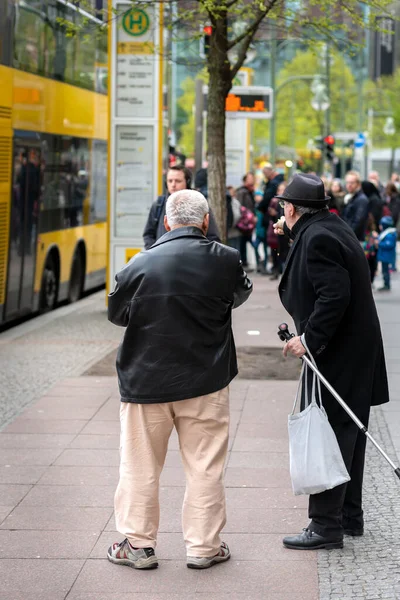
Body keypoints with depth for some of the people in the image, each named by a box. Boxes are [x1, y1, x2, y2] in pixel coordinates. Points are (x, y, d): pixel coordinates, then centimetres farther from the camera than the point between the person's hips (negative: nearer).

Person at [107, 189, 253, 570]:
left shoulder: (140, 264, -9)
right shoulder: (224, 260, -7)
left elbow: (117, 314, 4)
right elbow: (240, 294, 13)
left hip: (146, 379, 0)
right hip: (206, 381, 0)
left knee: (140, 465, 11)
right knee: (205, 466, 10)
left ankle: (137, 544, 17)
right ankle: (203, 547, 14)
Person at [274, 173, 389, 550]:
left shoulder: (316, 239, -18)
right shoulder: (331, 228, 12)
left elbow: (334, 296, -26)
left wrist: (309, 339, -21)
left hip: (336, 357, -10)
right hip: (355, 353, 10)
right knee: (347, 435, 17)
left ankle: (326, 525, -2)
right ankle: (349, 516, 27)